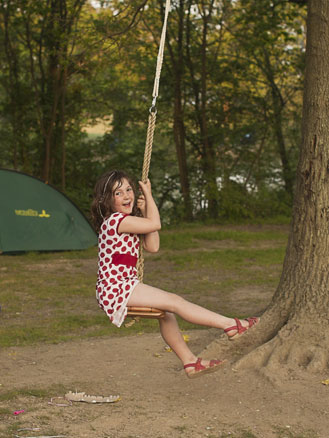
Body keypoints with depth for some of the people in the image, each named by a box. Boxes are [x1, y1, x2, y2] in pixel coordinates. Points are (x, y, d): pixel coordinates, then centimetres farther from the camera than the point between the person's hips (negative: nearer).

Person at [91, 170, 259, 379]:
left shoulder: (124, 222, 16)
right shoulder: (116, 220, -15)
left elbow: (153, 246, 12)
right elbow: (155, 224, -15)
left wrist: (145, 211, 8)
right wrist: (149, 195, -1)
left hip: (122, 287, 10)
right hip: (116, 289, -10)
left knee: (166, 313, 16)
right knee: (174, 301, -13)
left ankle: (190, 361, 25)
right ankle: (231, 324, -15)